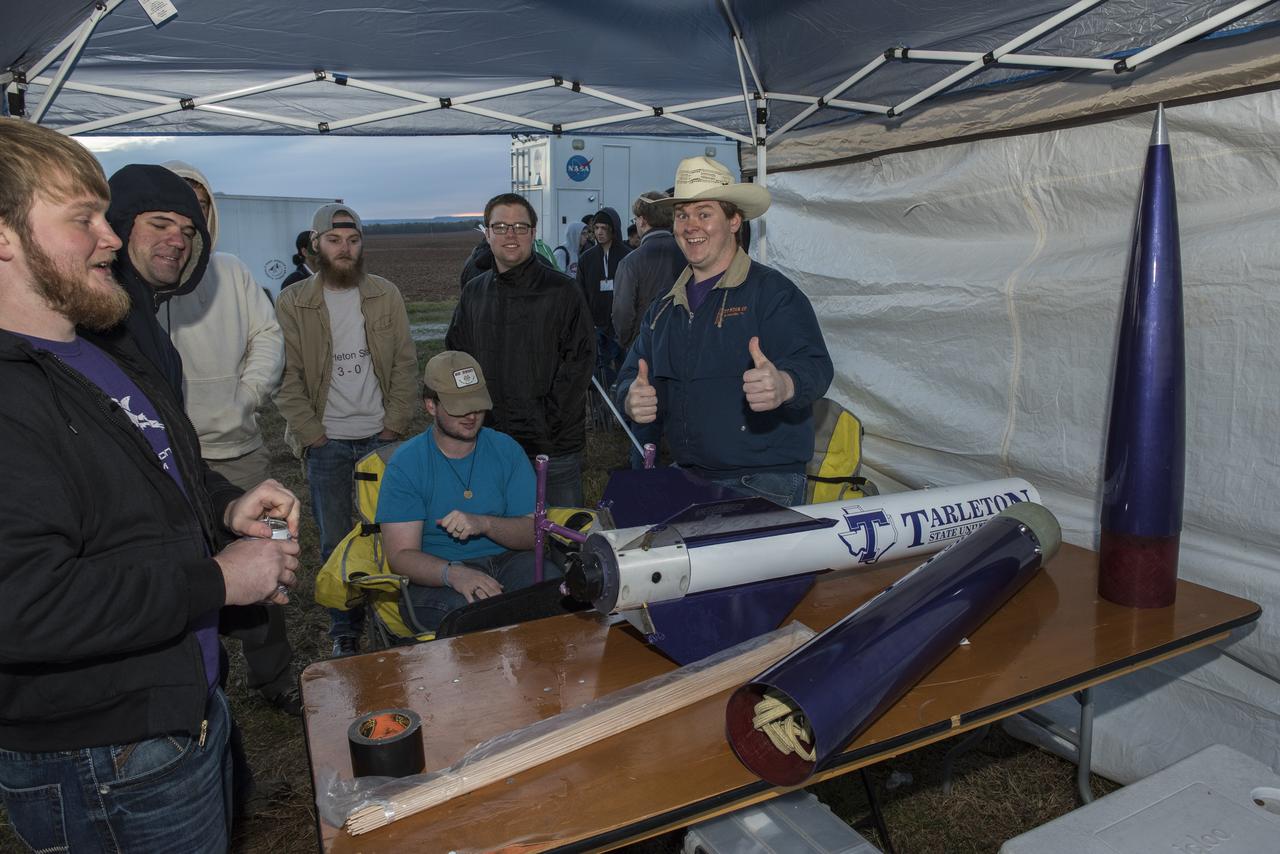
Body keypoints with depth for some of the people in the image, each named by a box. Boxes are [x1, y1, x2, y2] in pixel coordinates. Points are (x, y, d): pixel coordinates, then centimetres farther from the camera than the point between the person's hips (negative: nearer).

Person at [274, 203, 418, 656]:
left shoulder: (386, 295, 3)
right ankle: (344, 631, 22)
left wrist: (395, 424, -4)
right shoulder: (293, 303, -1)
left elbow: (406, 363, 3)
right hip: (326, 443, -1)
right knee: (335, 542, 6)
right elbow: (287, 377, -2)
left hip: (381, 437, 1)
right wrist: (312, 433, -9)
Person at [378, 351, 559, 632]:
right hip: (436, 575, -3)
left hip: (507, 560, 3)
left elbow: (533, 532, 1)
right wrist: (454, 573, -31)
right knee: (475, 608, -37)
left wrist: (483, 524, -20)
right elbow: (401, 556, -10)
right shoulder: (405, 464, -3)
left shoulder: (507, 450, 6)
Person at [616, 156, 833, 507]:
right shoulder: (664, 308, 14)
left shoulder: (773, 291, -7)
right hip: (687, 478, 6)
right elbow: (632, 374, 16)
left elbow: (814, 365, -18)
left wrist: (785, 385, -42)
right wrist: (632, 398, -9)